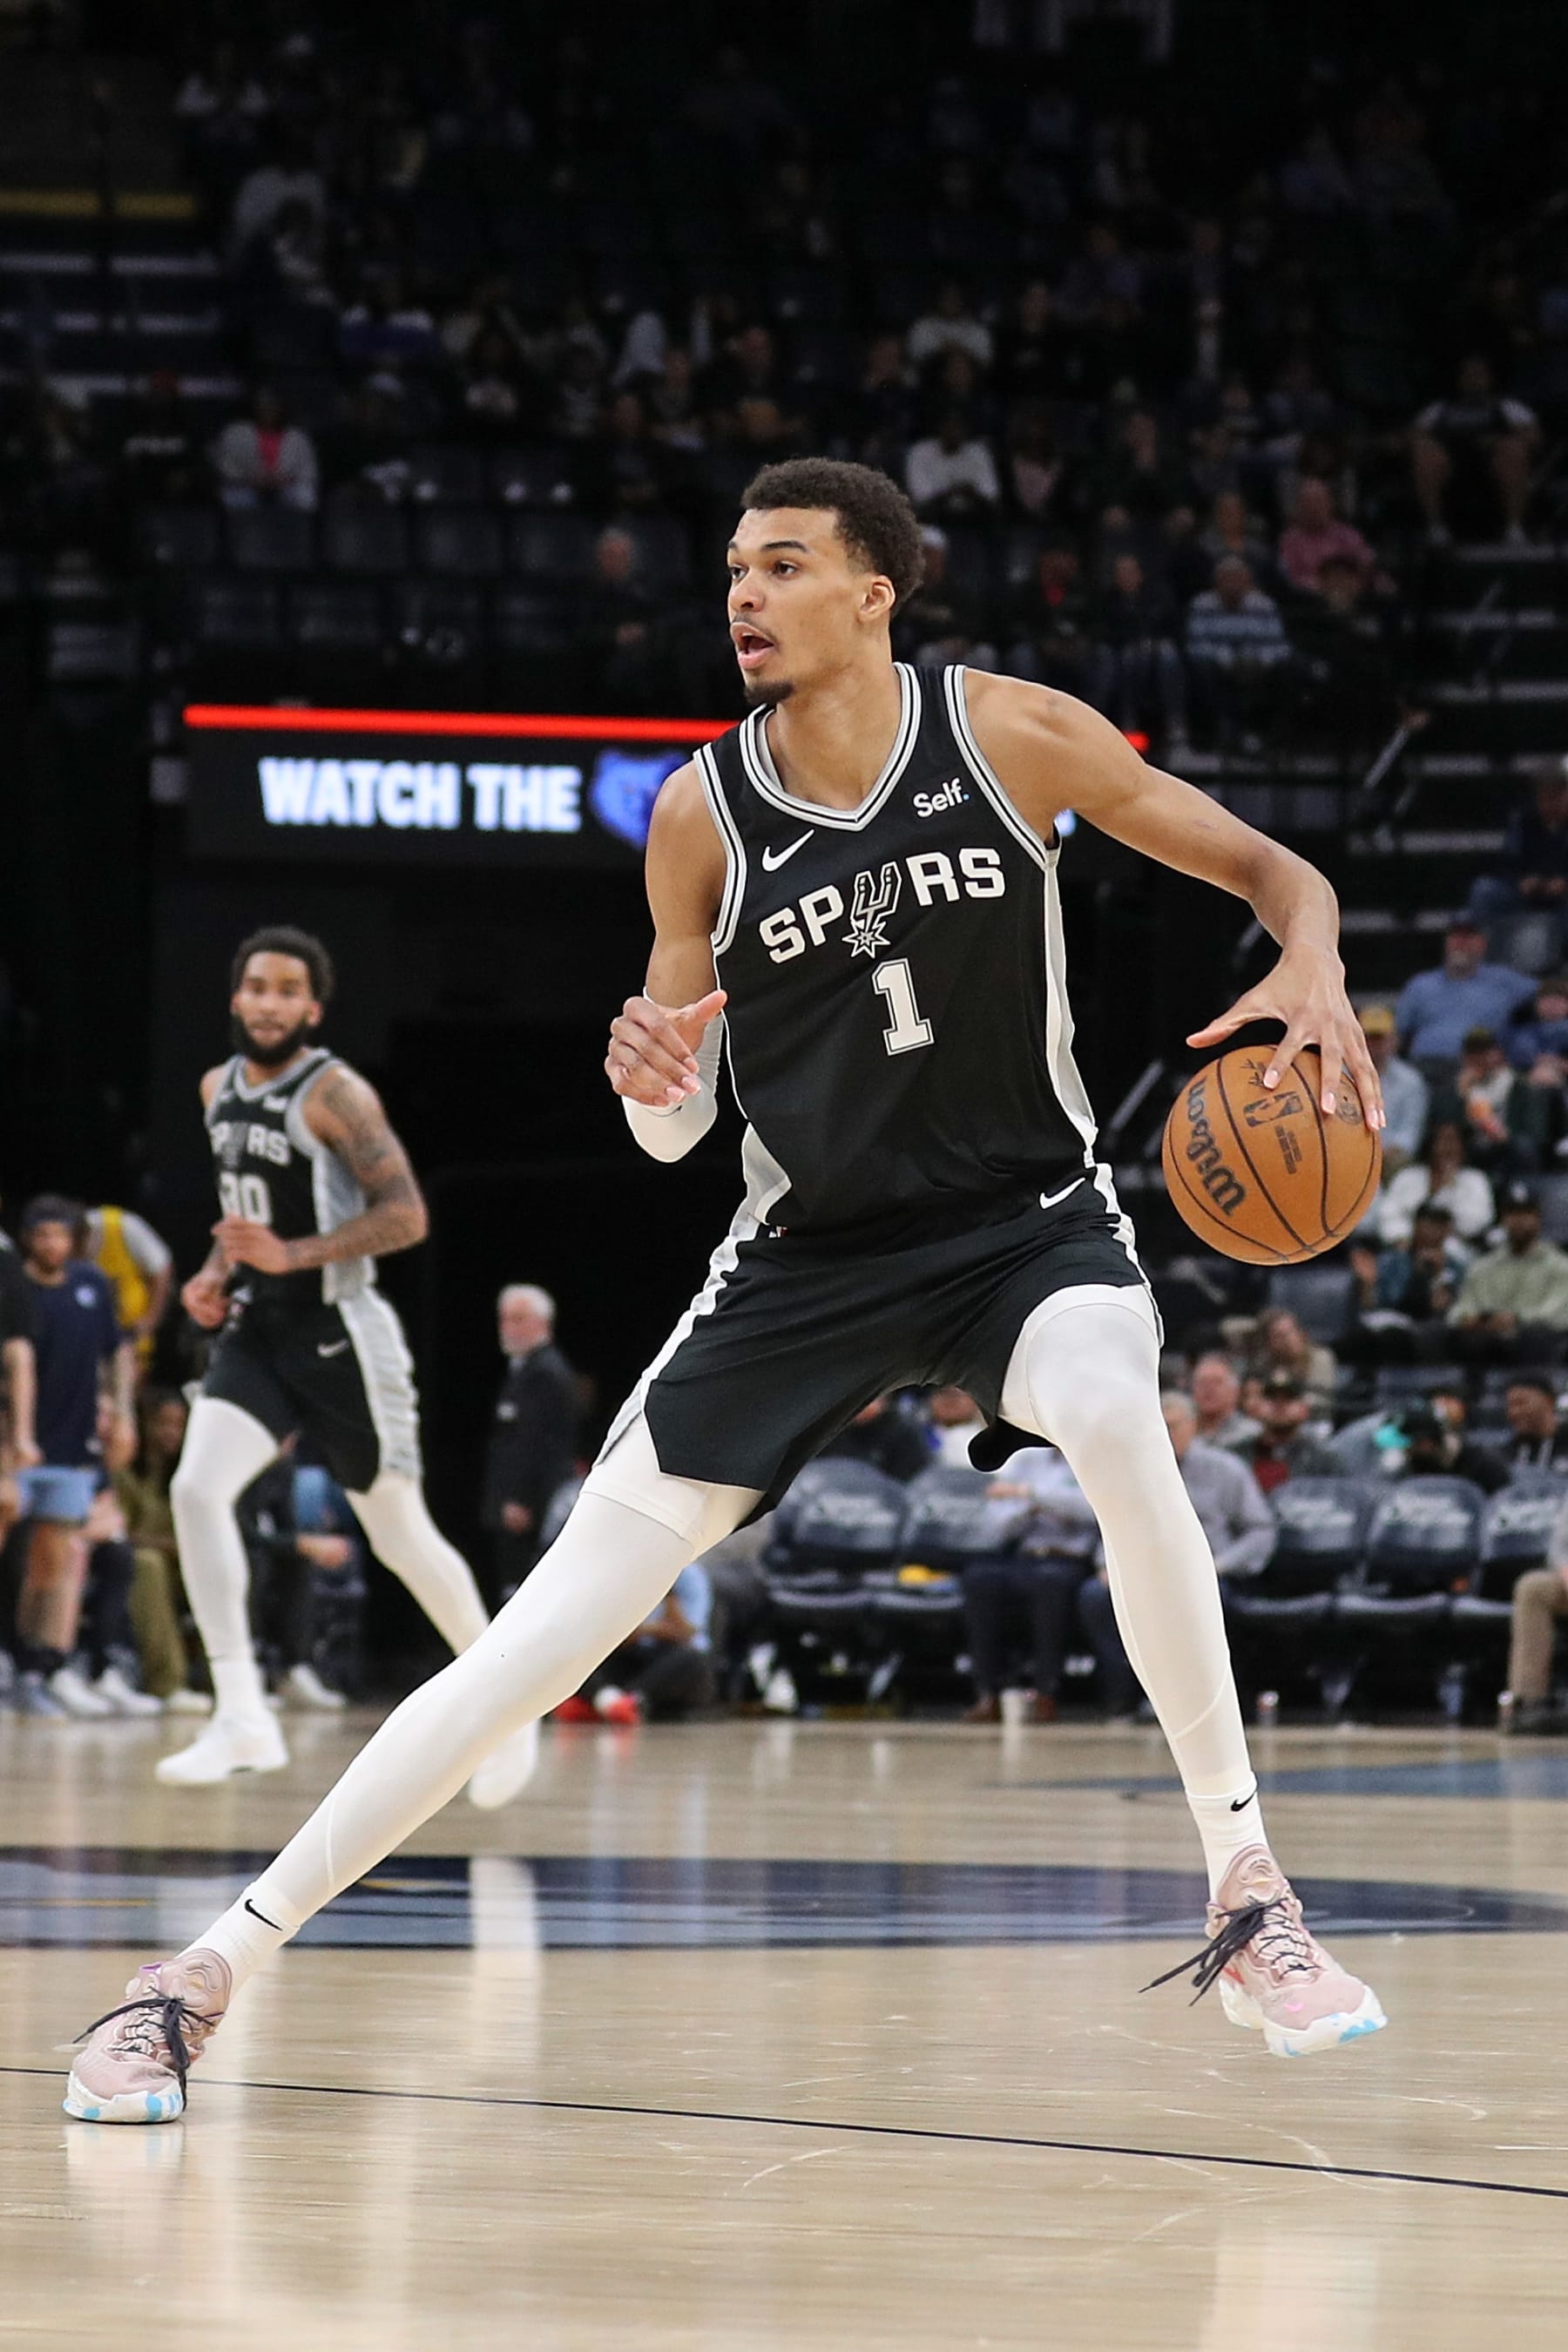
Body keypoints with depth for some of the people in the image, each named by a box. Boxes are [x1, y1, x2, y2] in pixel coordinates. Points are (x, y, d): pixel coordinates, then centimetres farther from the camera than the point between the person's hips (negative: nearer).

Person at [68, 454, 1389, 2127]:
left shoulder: (1010, 734, -11)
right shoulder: (703, 815, -7)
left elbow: (1276, 872, -2)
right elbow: (672, 1132, 1)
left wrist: (1311, 970, -25)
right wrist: (649, 1072, -23)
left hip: (1025, 1213, -1)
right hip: (808, 1247, 1)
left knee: (1116, 1422, -37)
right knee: (553, 1631, -7)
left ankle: (1246, 1898, -23)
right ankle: (208, 1969, -2)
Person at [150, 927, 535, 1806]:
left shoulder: (333, 1093, -13)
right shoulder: (221, 1089, 9)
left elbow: (406, 1214, -18)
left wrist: (291, 1255, -27)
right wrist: (218, 1274, 7)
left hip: (339, 1336, -6)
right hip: (257, 1333, 6)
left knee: (401, 1536, 3)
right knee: (197, 1488, -18)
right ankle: (243, 1718, -19)